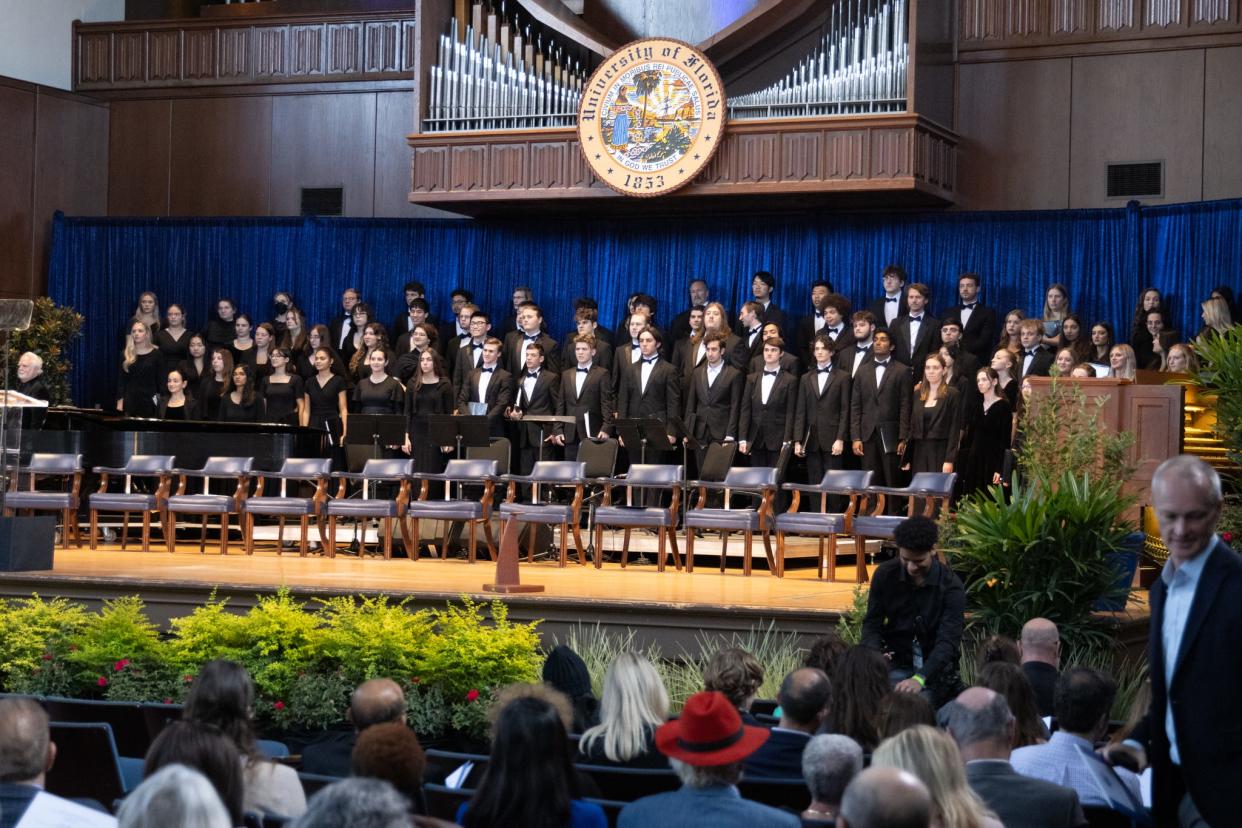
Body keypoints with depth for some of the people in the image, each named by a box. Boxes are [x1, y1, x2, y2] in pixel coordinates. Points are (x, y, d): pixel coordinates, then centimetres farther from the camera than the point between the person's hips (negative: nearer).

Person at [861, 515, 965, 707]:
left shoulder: (951, 586, -15)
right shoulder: (885, 574, -5)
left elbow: (948, 640, -23)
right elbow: (872, 624, 0)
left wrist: (920, 679, -40)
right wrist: (874, 654, -25)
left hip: (935, 666, -2)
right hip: (898, 663, 2)